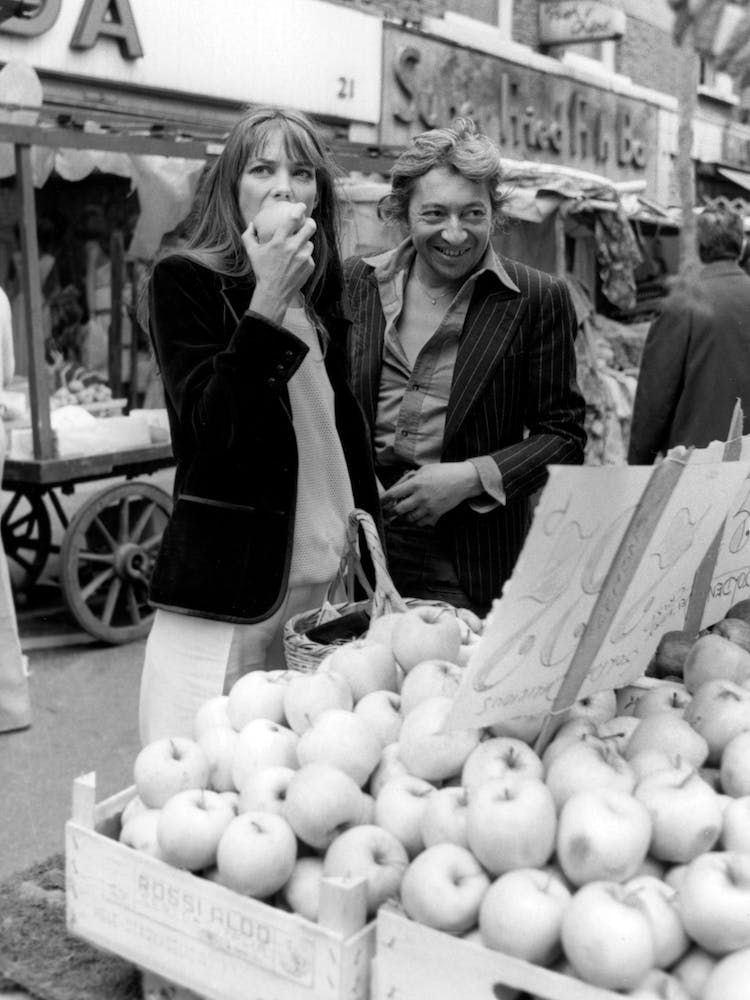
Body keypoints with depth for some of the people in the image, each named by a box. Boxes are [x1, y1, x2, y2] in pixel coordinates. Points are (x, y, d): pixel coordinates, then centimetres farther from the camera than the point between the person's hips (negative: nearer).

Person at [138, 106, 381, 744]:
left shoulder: (321, 291, 14)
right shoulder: (185, 279, -3)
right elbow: (212, 425, -15)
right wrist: (268, 300, -21)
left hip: (323, 580, 5)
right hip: (225, 589, -5)